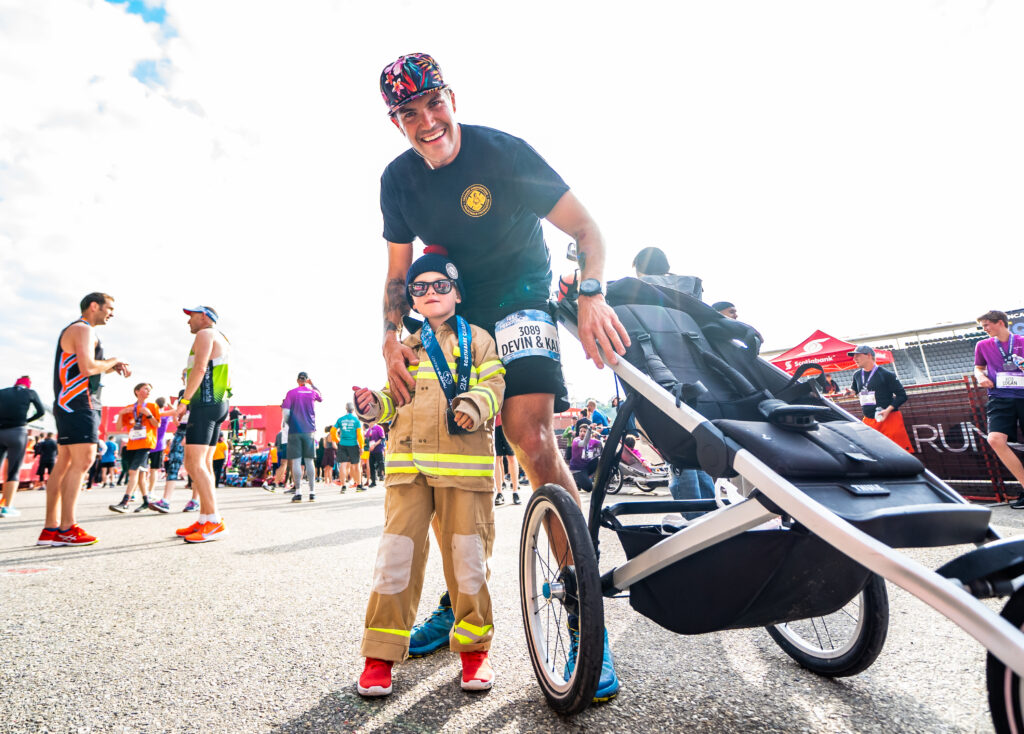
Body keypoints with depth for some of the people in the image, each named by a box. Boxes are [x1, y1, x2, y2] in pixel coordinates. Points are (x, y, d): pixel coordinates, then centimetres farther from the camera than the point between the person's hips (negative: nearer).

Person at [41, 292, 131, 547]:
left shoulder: (73, 330, 24)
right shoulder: (83, 329, -9)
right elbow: (88, 368, -22)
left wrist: (112, 368, 13)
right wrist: (114, 361, -5)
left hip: (67, 405, 11)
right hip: (78, 404, -11)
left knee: (64, 464, 7)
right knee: (82, 462, -12)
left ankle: (50, 529, 8)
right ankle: (67, 528, -11)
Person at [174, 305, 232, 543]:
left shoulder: (205, 334, -4)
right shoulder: (222, 341, 25)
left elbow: (200, 367, -19)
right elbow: (228, 378, 28)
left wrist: (184, 401, -19)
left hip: (205, 403, -10)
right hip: (218, 404, 10)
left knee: (194, 463, -14)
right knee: (204, 464, 9)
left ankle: (214, 522, -19)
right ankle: (204, 521, 10)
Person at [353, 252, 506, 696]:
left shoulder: (477, 339, 10)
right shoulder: (405, 348, 22)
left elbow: (495, 384, 0)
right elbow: (396, 400, 23)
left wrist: (476, 404, -20)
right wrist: (375, 406, 2)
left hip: (464, 461, -2)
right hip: (408, 462, 3)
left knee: (468, 554, 3)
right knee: (396, 552, -1)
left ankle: (474, 646, 23)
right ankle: (381, 654, 15)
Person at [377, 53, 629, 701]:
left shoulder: (503, 153, -14)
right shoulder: (398, 180, 1)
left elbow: (586, 228, -14)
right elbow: (399, 274, 6)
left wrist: (592, 294, -33)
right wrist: (392, 338, -11)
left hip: (519, 301, -5)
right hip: (451, 313, 5)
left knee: (531, 439, -25)